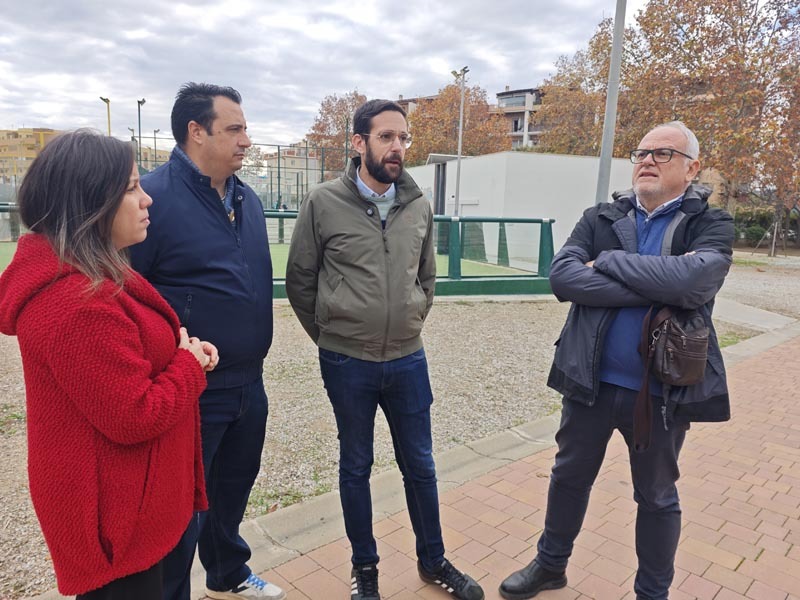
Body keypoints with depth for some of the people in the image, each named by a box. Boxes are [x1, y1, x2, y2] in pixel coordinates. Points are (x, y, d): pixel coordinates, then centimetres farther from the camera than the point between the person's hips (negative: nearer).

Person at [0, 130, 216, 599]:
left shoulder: (87, 278, 4)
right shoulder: (79, 303, -31)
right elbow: (136, 418, -28)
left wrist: (183, 350, -2)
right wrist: (190, 365, -13)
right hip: (114, 509, -10)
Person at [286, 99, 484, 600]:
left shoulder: (419, 206, 1)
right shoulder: (324, 203, -9)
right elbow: (300, 281, 0)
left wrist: (409, 328, 11)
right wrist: (332, 337, 6)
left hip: (408, 360, 3)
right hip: (347, 364, -2)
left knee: (420, 465, 15)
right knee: (356, 467, 14)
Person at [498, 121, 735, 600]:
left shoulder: (712, 225, -5)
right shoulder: (600, 219, 1)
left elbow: (694, 280, -27)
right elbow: (562, 276, -16)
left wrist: (607, 262, -18)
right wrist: (655, 292, -22)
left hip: (663, 390, -2)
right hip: (592, 380, 2)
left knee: (657, 497, 17)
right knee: (570, 476, 18)